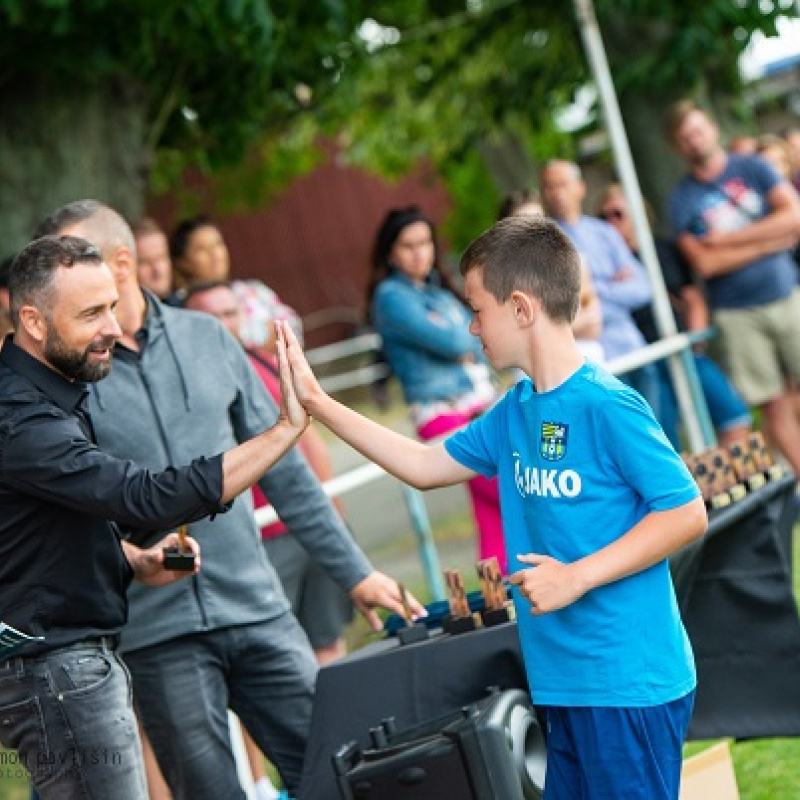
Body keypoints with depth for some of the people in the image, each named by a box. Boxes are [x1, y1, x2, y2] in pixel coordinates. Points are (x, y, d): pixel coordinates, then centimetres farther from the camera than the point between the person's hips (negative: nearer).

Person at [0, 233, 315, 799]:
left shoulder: (53, 397, 12)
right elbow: (151, 499, -30)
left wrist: (135, 562, 5)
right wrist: (287, 429, -28)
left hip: (86, 656, 10)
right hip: (58, 675, -10)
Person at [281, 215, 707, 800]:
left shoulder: (607, 406, -16)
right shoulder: (516, 411, 10)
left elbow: (687, 514, -17)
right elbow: (425, 466, 20)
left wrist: (577, 577, -21)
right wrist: (318, 404, 17)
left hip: (629, 683, -9)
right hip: (567, 683, 9)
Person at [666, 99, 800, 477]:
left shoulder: (753, 168, 5)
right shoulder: (682, 199, 1)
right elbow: (704, 263, -9)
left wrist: (729, 238, -10)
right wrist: (769, 240, -8)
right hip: (736, 314, -1)